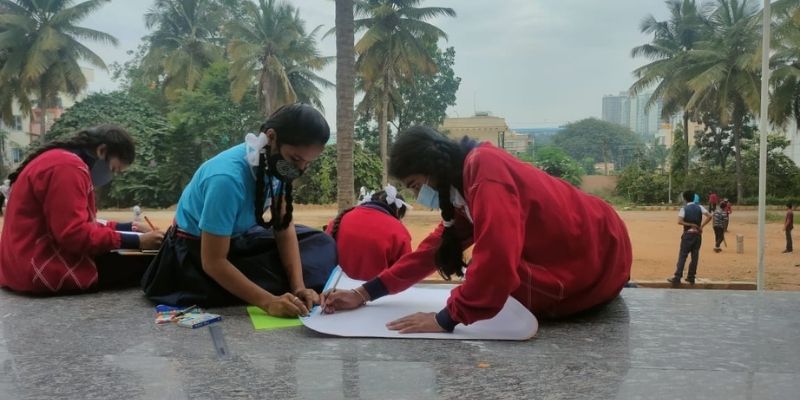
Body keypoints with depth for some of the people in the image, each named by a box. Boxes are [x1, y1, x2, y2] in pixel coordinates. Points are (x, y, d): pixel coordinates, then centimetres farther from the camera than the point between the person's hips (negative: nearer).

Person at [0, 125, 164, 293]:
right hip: (43, 270, -11)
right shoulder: (68, 167, -16)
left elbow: (81, 225, 18)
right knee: (146, 262, -12)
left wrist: (128, 228, 10)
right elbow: (75, 234, -23)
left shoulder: (65, 162, 18)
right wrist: (136, 241, -19)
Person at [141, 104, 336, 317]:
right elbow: (213, 262, -34)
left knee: (320, 244, -3)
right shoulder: (227, 178, -37)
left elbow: (284, 226, -10)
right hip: (195, 251, -7)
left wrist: (299, 286, -22)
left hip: (237, 238, 7)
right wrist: (268, 301, -40)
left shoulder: (274, 163, -16)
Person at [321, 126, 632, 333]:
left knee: (486, 282, -8)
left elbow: (496, 257, -35)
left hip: (594, 261, -9)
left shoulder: (484, 169, -24)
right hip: (572, 257, 9)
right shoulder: (466, 181, 6)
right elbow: (436, 247, 7)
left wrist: (447, 319, -25)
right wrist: (365, 293, 3)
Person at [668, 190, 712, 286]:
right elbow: (709, 216, -8)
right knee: (695, 256, 10)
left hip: (688, 234, -3)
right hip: (698, 234, 3)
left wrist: (691, 225, -11)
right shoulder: (699, 207, 4)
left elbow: (680, 221, -19)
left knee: (682, 256, -4)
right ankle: (691, 277, 13)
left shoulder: (684, 209, -5)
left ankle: (677, 278, -8)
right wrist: (701, 226, -6)